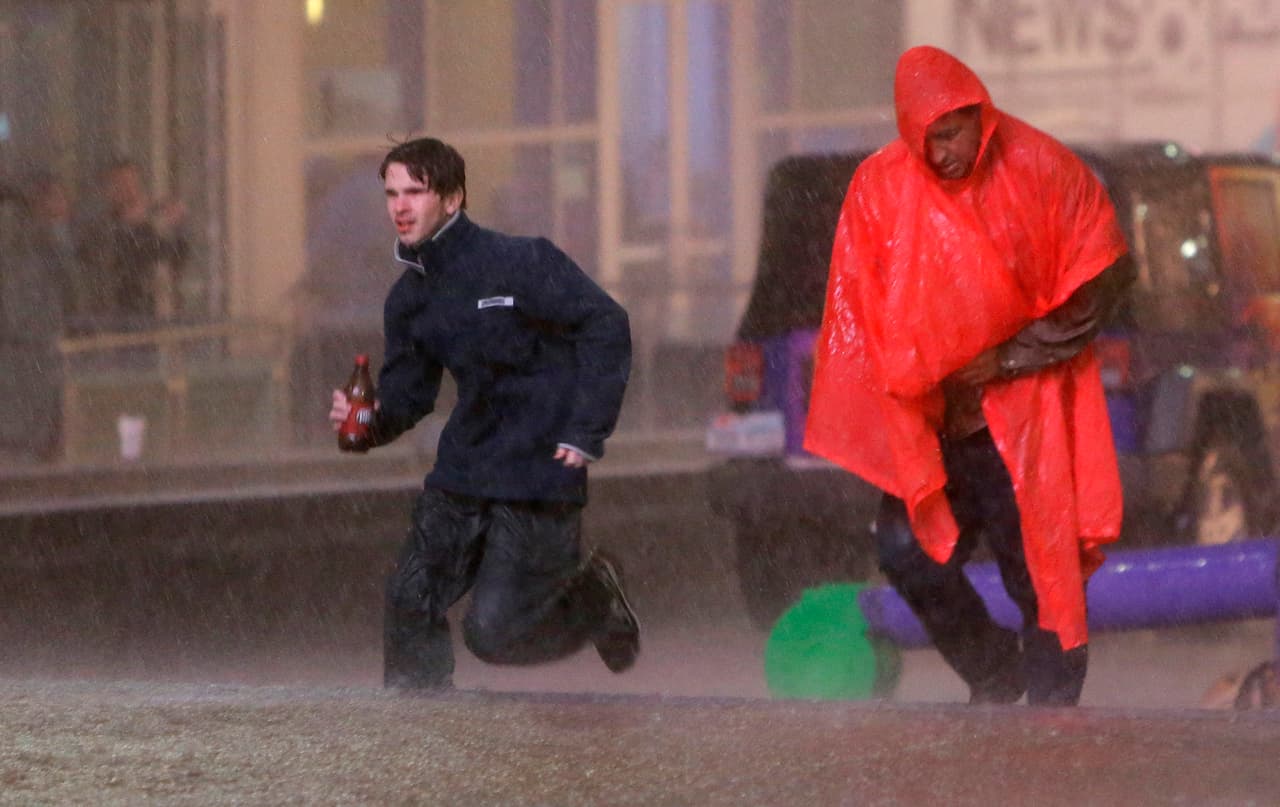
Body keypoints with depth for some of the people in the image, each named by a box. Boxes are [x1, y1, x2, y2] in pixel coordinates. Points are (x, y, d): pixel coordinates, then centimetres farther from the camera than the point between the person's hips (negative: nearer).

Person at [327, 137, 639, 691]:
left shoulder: (517, 264, -13)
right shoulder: (409, 301, 9)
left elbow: (606, 325, -13)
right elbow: (407, 394, 15)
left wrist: (585, 434, -17)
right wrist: (367, 421, -10)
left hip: (538, 478, -7)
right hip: (461, 472, 7)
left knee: (493, 632, -9)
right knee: (409, 603, -4)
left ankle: (595, 600, 19)